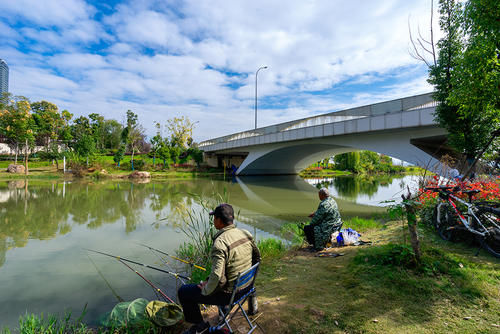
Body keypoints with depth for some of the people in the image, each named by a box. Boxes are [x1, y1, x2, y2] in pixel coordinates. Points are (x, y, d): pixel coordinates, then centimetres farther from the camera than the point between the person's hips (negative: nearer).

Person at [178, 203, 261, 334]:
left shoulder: (220, 243, -30)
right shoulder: (246, 234, -7)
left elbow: (218, 278, -32)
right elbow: (257, 258, 6)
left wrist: (205, 290, -12)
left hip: (229, 294, -7)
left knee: (183, 292, 6)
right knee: (208, 281, 34)